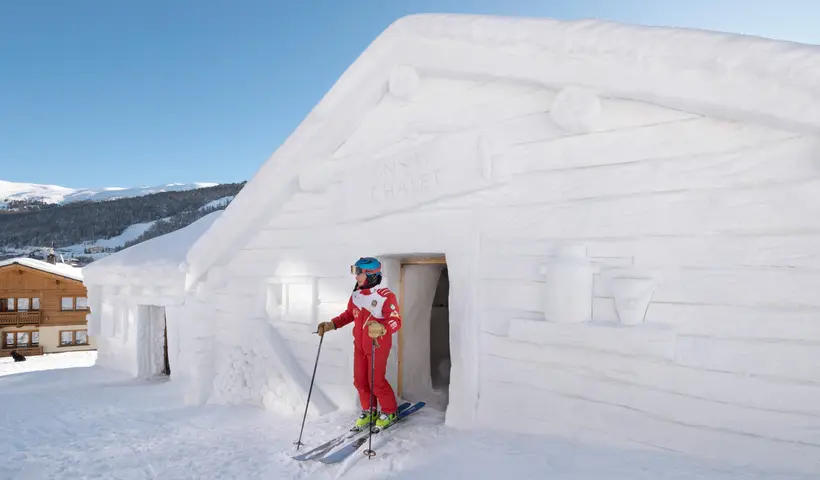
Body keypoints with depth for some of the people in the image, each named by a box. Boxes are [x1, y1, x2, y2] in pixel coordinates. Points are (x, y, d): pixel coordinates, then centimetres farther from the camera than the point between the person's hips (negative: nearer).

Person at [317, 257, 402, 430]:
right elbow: (349, 315, 14)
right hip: (359, 345, 7)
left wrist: (380, 328, -42)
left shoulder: (386, 295, -21)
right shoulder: (356, 294, 1)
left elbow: (396, 321, -23)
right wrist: (331, 324, 4)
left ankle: (389, 412, 22)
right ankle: (368, 410, 32)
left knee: (376, 382, -1)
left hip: (378, 346, -6)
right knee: (360, 380, 12)